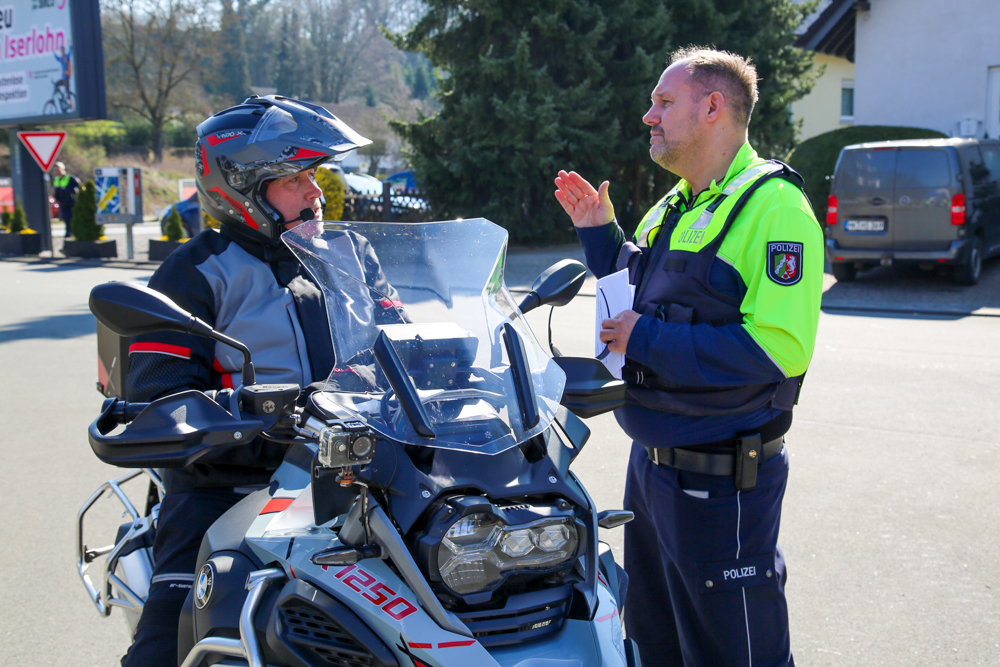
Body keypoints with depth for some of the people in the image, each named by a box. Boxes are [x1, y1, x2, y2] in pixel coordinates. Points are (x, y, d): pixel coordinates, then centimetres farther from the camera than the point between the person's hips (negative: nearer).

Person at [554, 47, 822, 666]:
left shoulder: (775, 207, -16)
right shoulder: (673, 208, 12)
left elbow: (778, 348, -27)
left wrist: (647, 342, -22)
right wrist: (600, 233, 11)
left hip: (721, 481, -9)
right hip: (651, 463, 9)